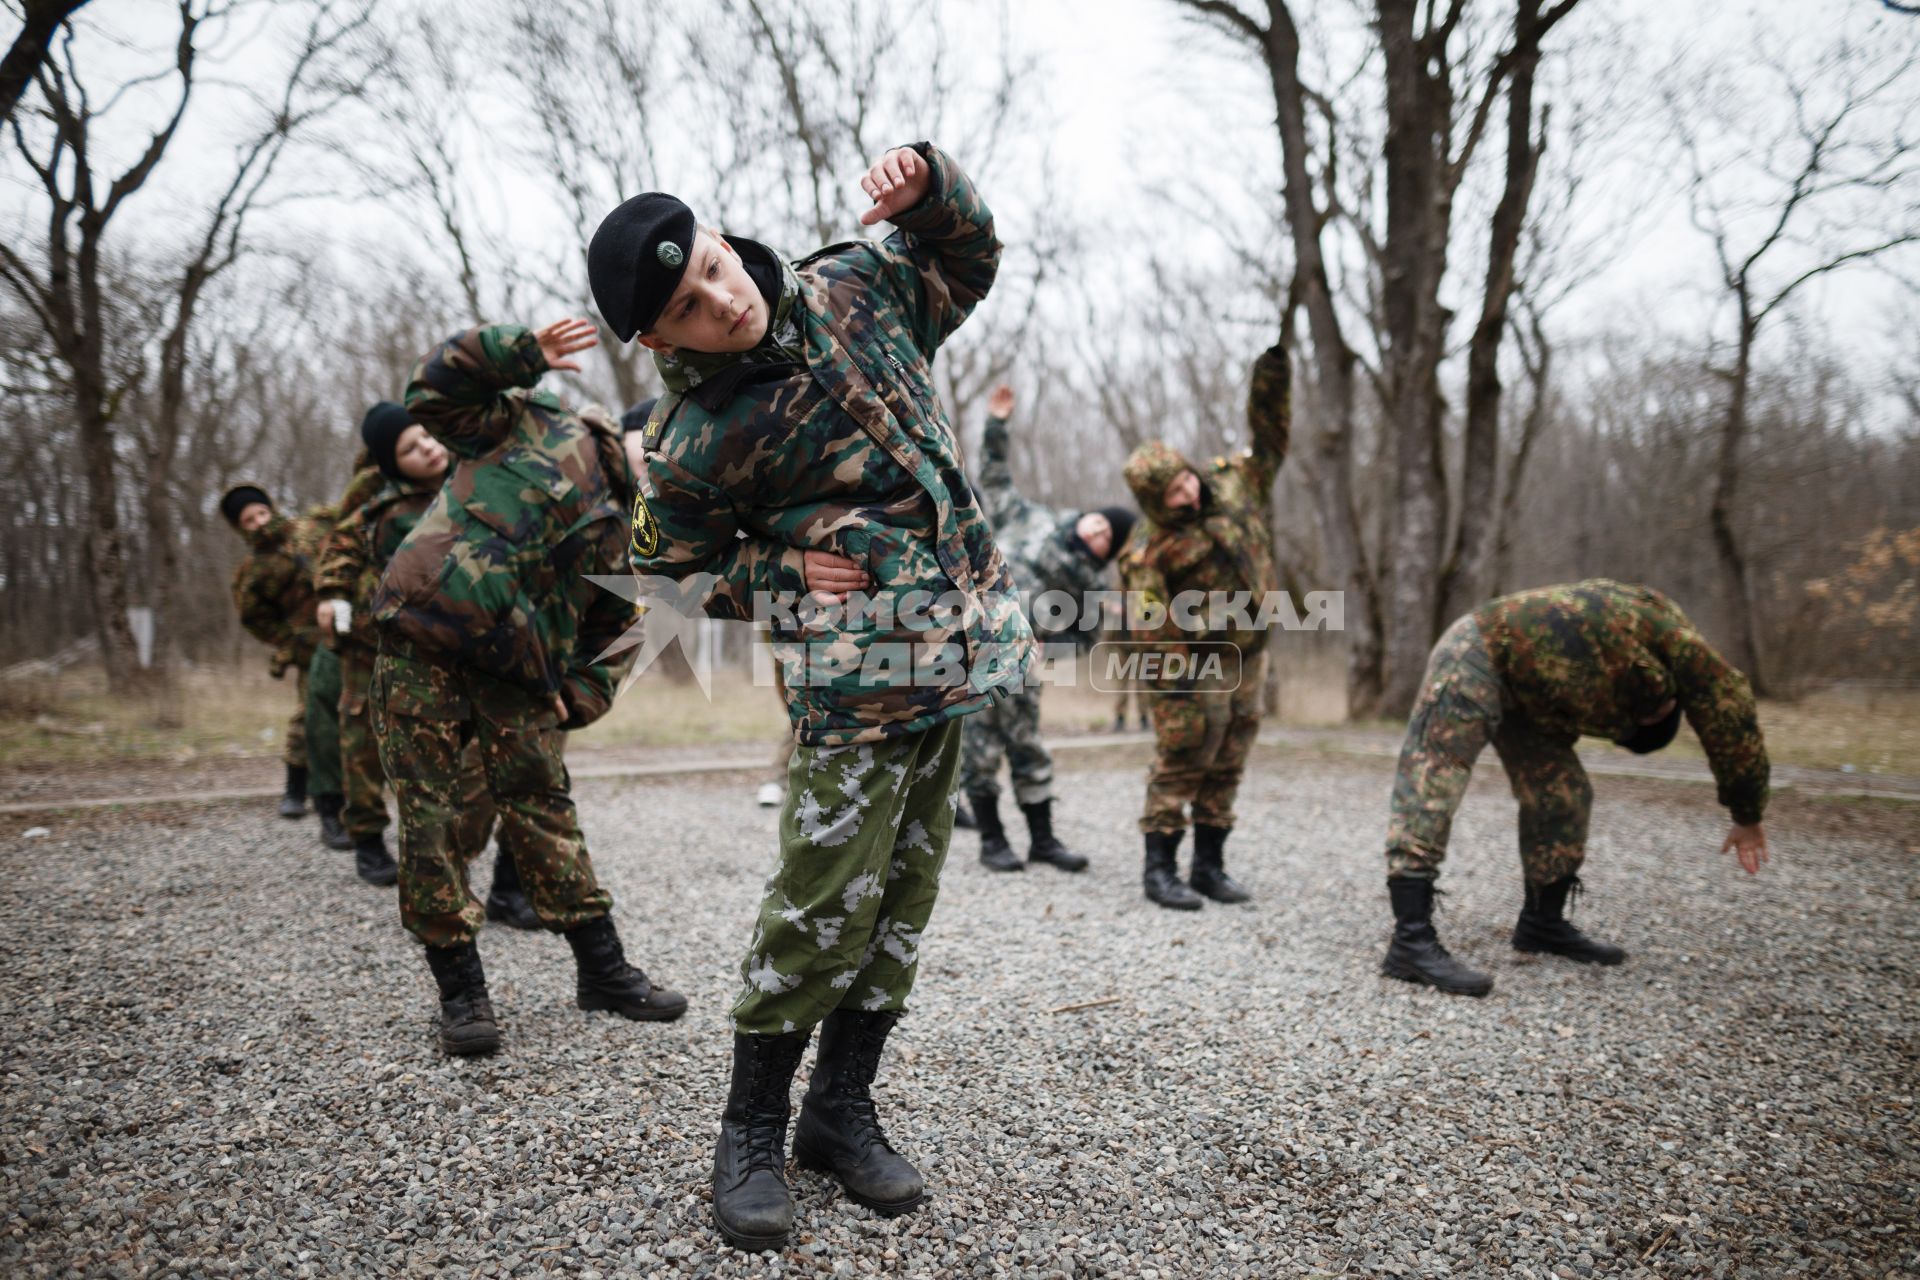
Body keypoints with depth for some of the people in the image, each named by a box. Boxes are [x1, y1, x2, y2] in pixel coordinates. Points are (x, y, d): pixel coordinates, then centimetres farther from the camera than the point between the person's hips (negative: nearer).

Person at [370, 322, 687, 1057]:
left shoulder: (633, 534, 11)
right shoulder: (536, 426, 3)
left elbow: (614, 628, 12)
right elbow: (434, 391, -3)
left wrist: (579, 698, -2)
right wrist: (524, 352, -14)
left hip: (511, 668, 3)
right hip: (423, 644, -3)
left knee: (543, 808, 5)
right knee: (428, 818, -2)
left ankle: (602, 969, 15)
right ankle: (460, 990, 8)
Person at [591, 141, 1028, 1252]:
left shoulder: (855, 286, 5)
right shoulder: (694, 443, -9)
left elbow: (967, 264, 20)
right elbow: (671, 569, 5)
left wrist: (927, 190, 1)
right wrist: (774, 576, -9)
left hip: (954, 654, 6)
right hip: (857, 674, -5)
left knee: (904, 894, 10)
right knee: (826, 901, -7)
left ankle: (844, 1111, 27)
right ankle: (753, 1131, 17)